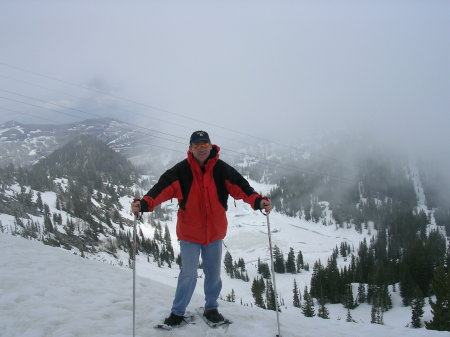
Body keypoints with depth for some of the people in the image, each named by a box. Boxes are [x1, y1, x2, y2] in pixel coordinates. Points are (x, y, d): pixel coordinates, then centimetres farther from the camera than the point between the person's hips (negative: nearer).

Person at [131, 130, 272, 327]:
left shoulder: (221, 169, -6)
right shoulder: (181, 170, -11)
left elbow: (239, 186, -13)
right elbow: (163, 187, -22)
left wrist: (258, 201, -31)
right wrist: (145, 203, -40)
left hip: (215, 231, 3)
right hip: (189, 232, -2)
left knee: (213, 272, 15)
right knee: (188, 274, -1)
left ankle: (211, 308, 35)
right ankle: (177, 312, 19)